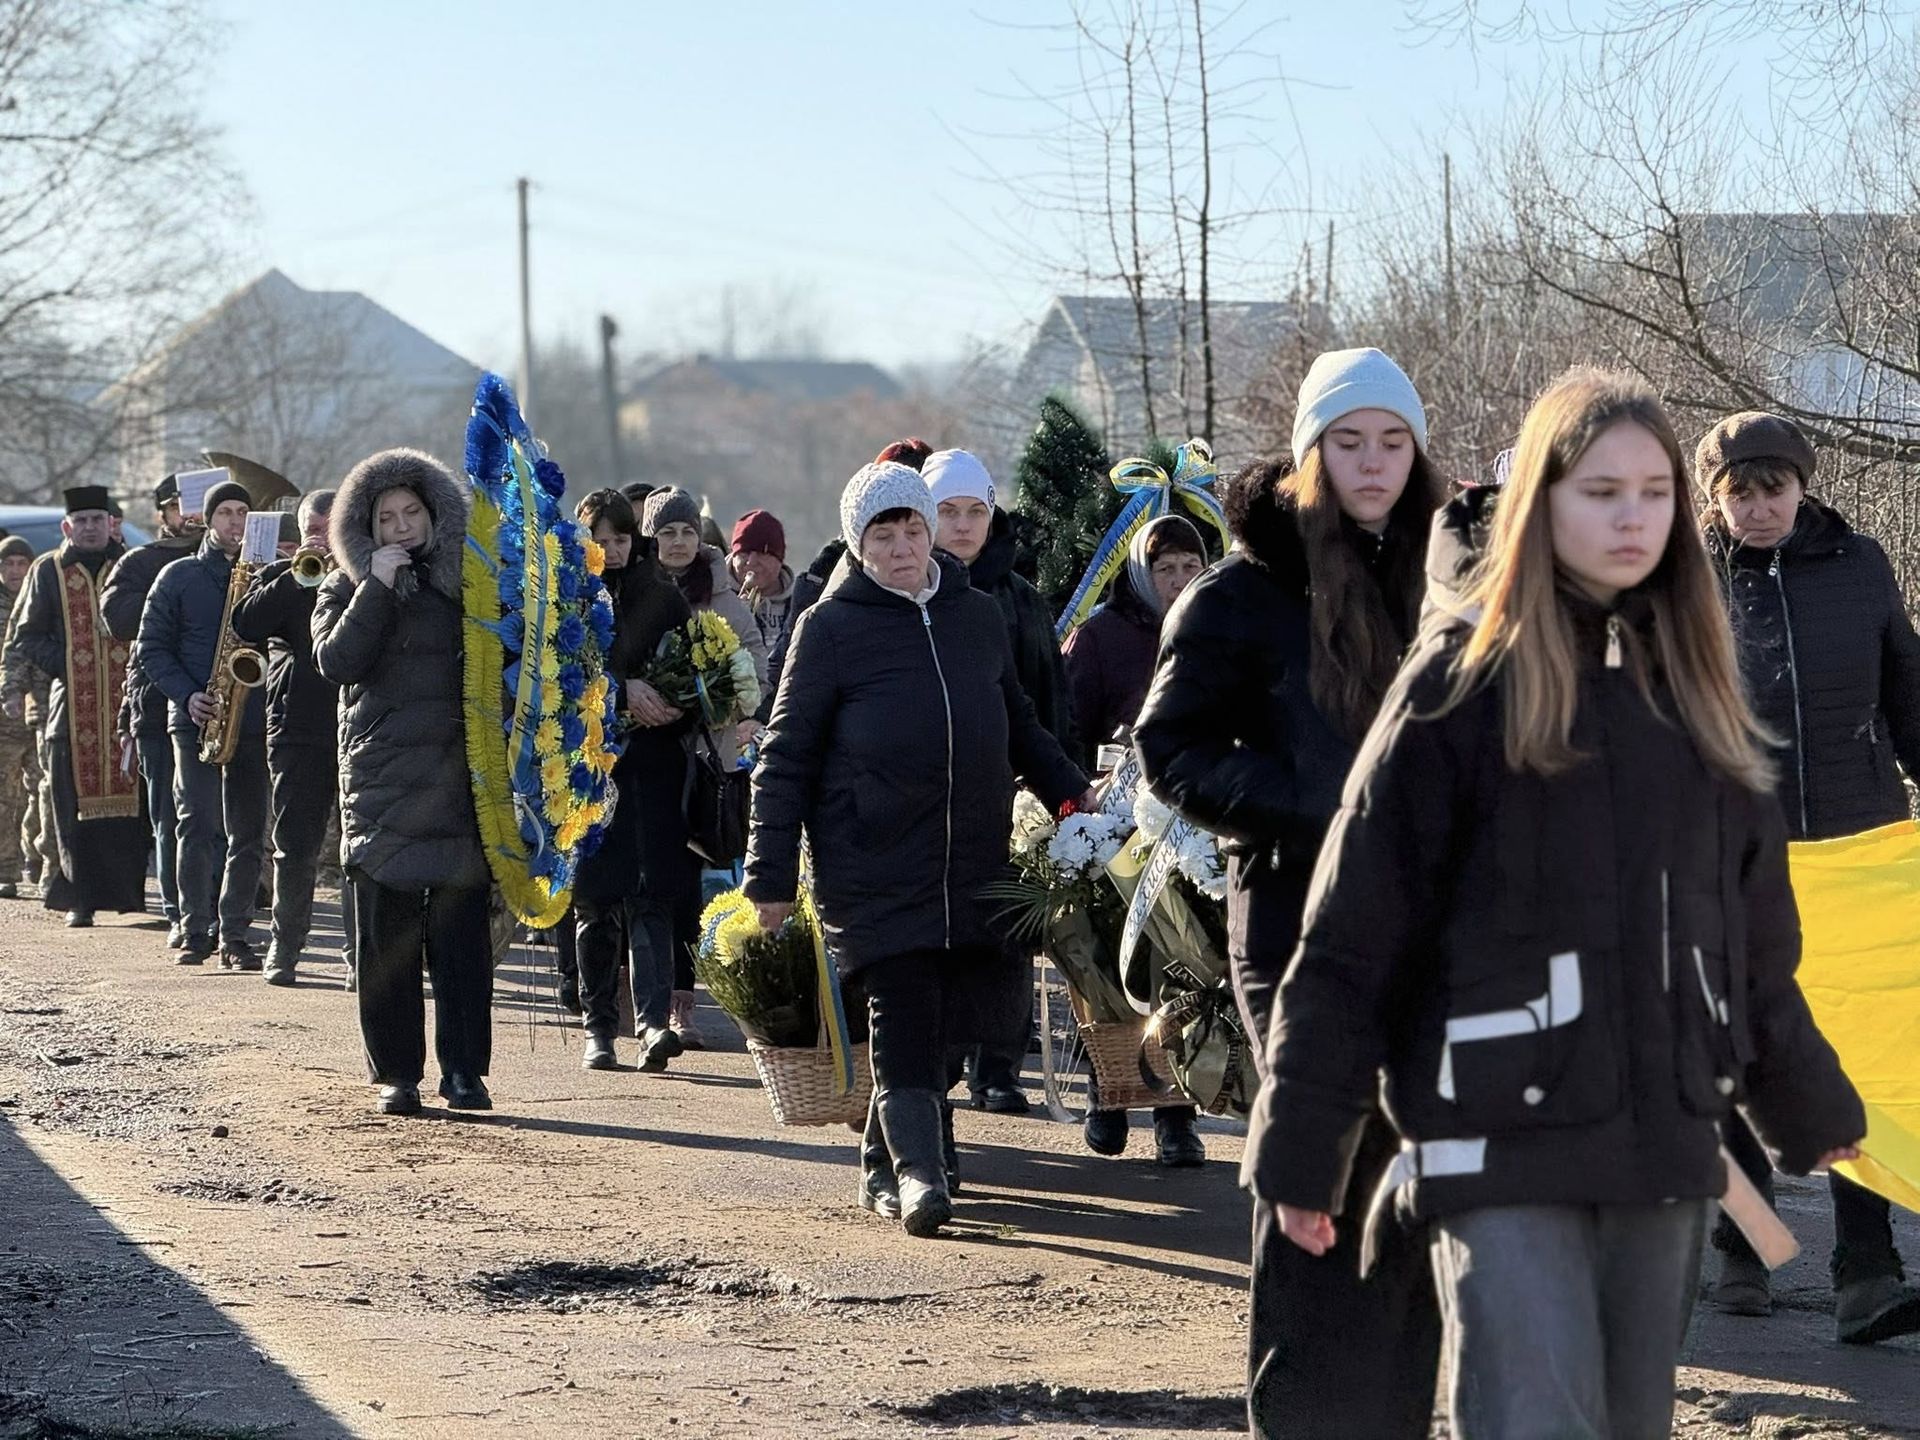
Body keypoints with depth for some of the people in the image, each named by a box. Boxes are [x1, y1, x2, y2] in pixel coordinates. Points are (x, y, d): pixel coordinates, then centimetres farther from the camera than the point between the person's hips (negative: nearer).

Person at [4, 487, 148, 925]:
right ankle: (81, 901, 3)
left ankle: (131, 892, 5)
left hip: (127, 704, 0)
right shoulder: (48, 572, 7)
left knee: (130, 802, -2)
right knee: (77, 808, -1)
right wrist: (64, 664, -6)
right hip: (73, 706, 0)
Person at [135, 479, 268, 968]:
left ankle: (235, 934, 6)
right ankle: (196, 929, -4)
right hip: (195, 720, -2)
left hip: (252, 720, 2)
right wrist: (187, 695, -8)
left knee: (248, 833, 1)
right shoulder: (179, 577, 7)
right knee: (199, 824, -11)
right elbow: (151, 647, 6)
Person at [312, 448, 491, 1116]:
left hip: (460, 781, 1)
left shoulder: (468, 584, 12)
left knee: (462, 929, -1)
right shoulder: (348, 589, 7)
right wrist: (378, 586, -12)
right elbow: (336, 662, -10)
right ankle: (397, 1072, 5)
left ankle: (464, 1068, 3)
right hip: (381, 780, -1)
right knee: (387, 934, 0)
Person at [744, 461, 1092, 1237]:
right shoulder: (830, 627, -1)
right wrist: (771, 876, -4)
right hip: (873, 868, -4)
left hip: (973, 867, 4)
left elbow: (1018, 724, 26)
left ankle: (885, 1166, 17)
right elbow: (787, 756, 0)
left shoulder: (979, 616, 12)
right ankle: (917, 1168, -15)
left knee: (942, 1020, 4)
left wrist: (1070, 792, 13)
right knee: (902, 1019, -12)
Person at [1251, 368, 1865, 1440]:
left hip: (1665, 1147, 6)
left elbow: (1755, 941, 22)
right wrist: (1302, 1147, -7)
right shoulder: (1464, 684, -4)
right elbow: (1353, 936, -5)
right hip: (1504, 1146, -5)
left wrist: (1813, 1110, 28)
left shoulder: (1694, 688, 12)